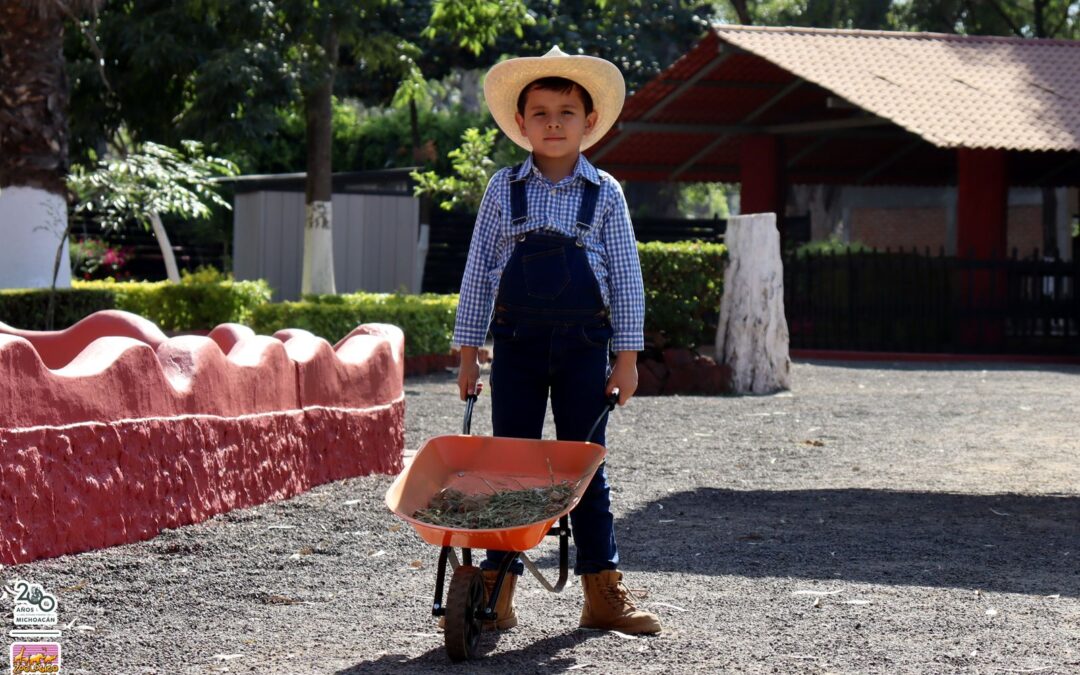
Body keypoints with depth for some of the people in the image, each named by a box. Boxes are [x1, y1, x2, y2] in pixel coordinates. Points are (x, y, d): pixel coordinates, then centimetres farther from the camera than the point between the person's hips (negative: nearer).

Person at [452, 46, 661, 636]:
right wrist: (468, 351, 5)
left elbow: (625, 276, 4)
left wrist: (627, 356, 1)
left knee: (585, 465, 4)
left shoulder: (604, 193, 3)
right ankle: (497, 593, 8)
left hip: (584, 346, 0)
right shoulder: (503, 190, 4)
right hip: (517, 343, 1)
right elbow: (478, 271, 7)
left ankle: (602, 592, 10)